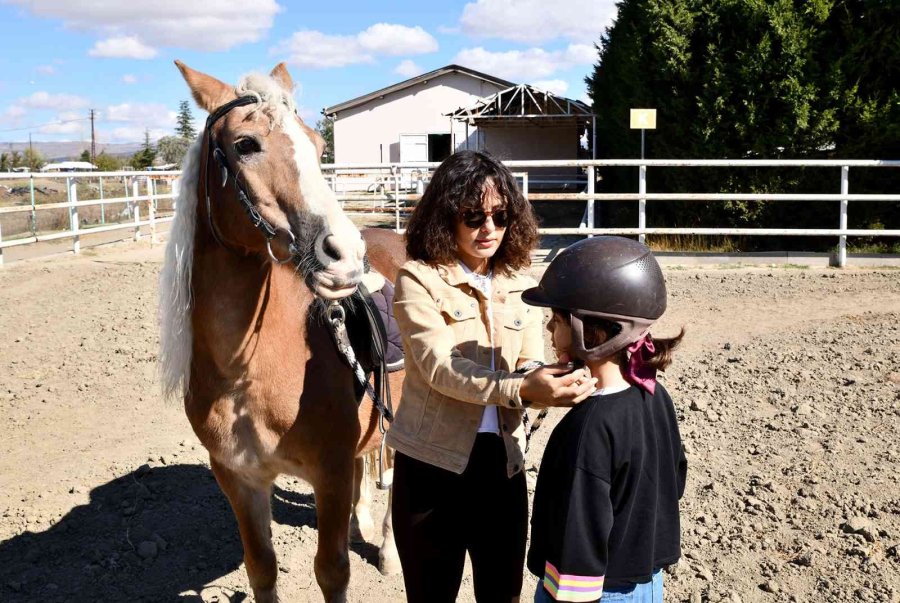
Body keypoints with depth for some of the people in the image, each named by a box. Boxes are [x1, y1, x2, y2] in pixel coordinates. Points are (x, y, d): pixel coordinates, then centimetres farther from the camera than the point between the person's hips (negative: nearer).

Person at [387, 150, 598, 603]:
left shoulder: (520, 285, 6)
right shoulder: (418, 279, -10)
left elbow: (529, 369, -1)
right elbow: (440, 367, -22)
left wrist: (555, 385, -24)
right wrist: (521, 389, -37)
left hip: (503, 462, 4)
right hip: (434, 463, -4)